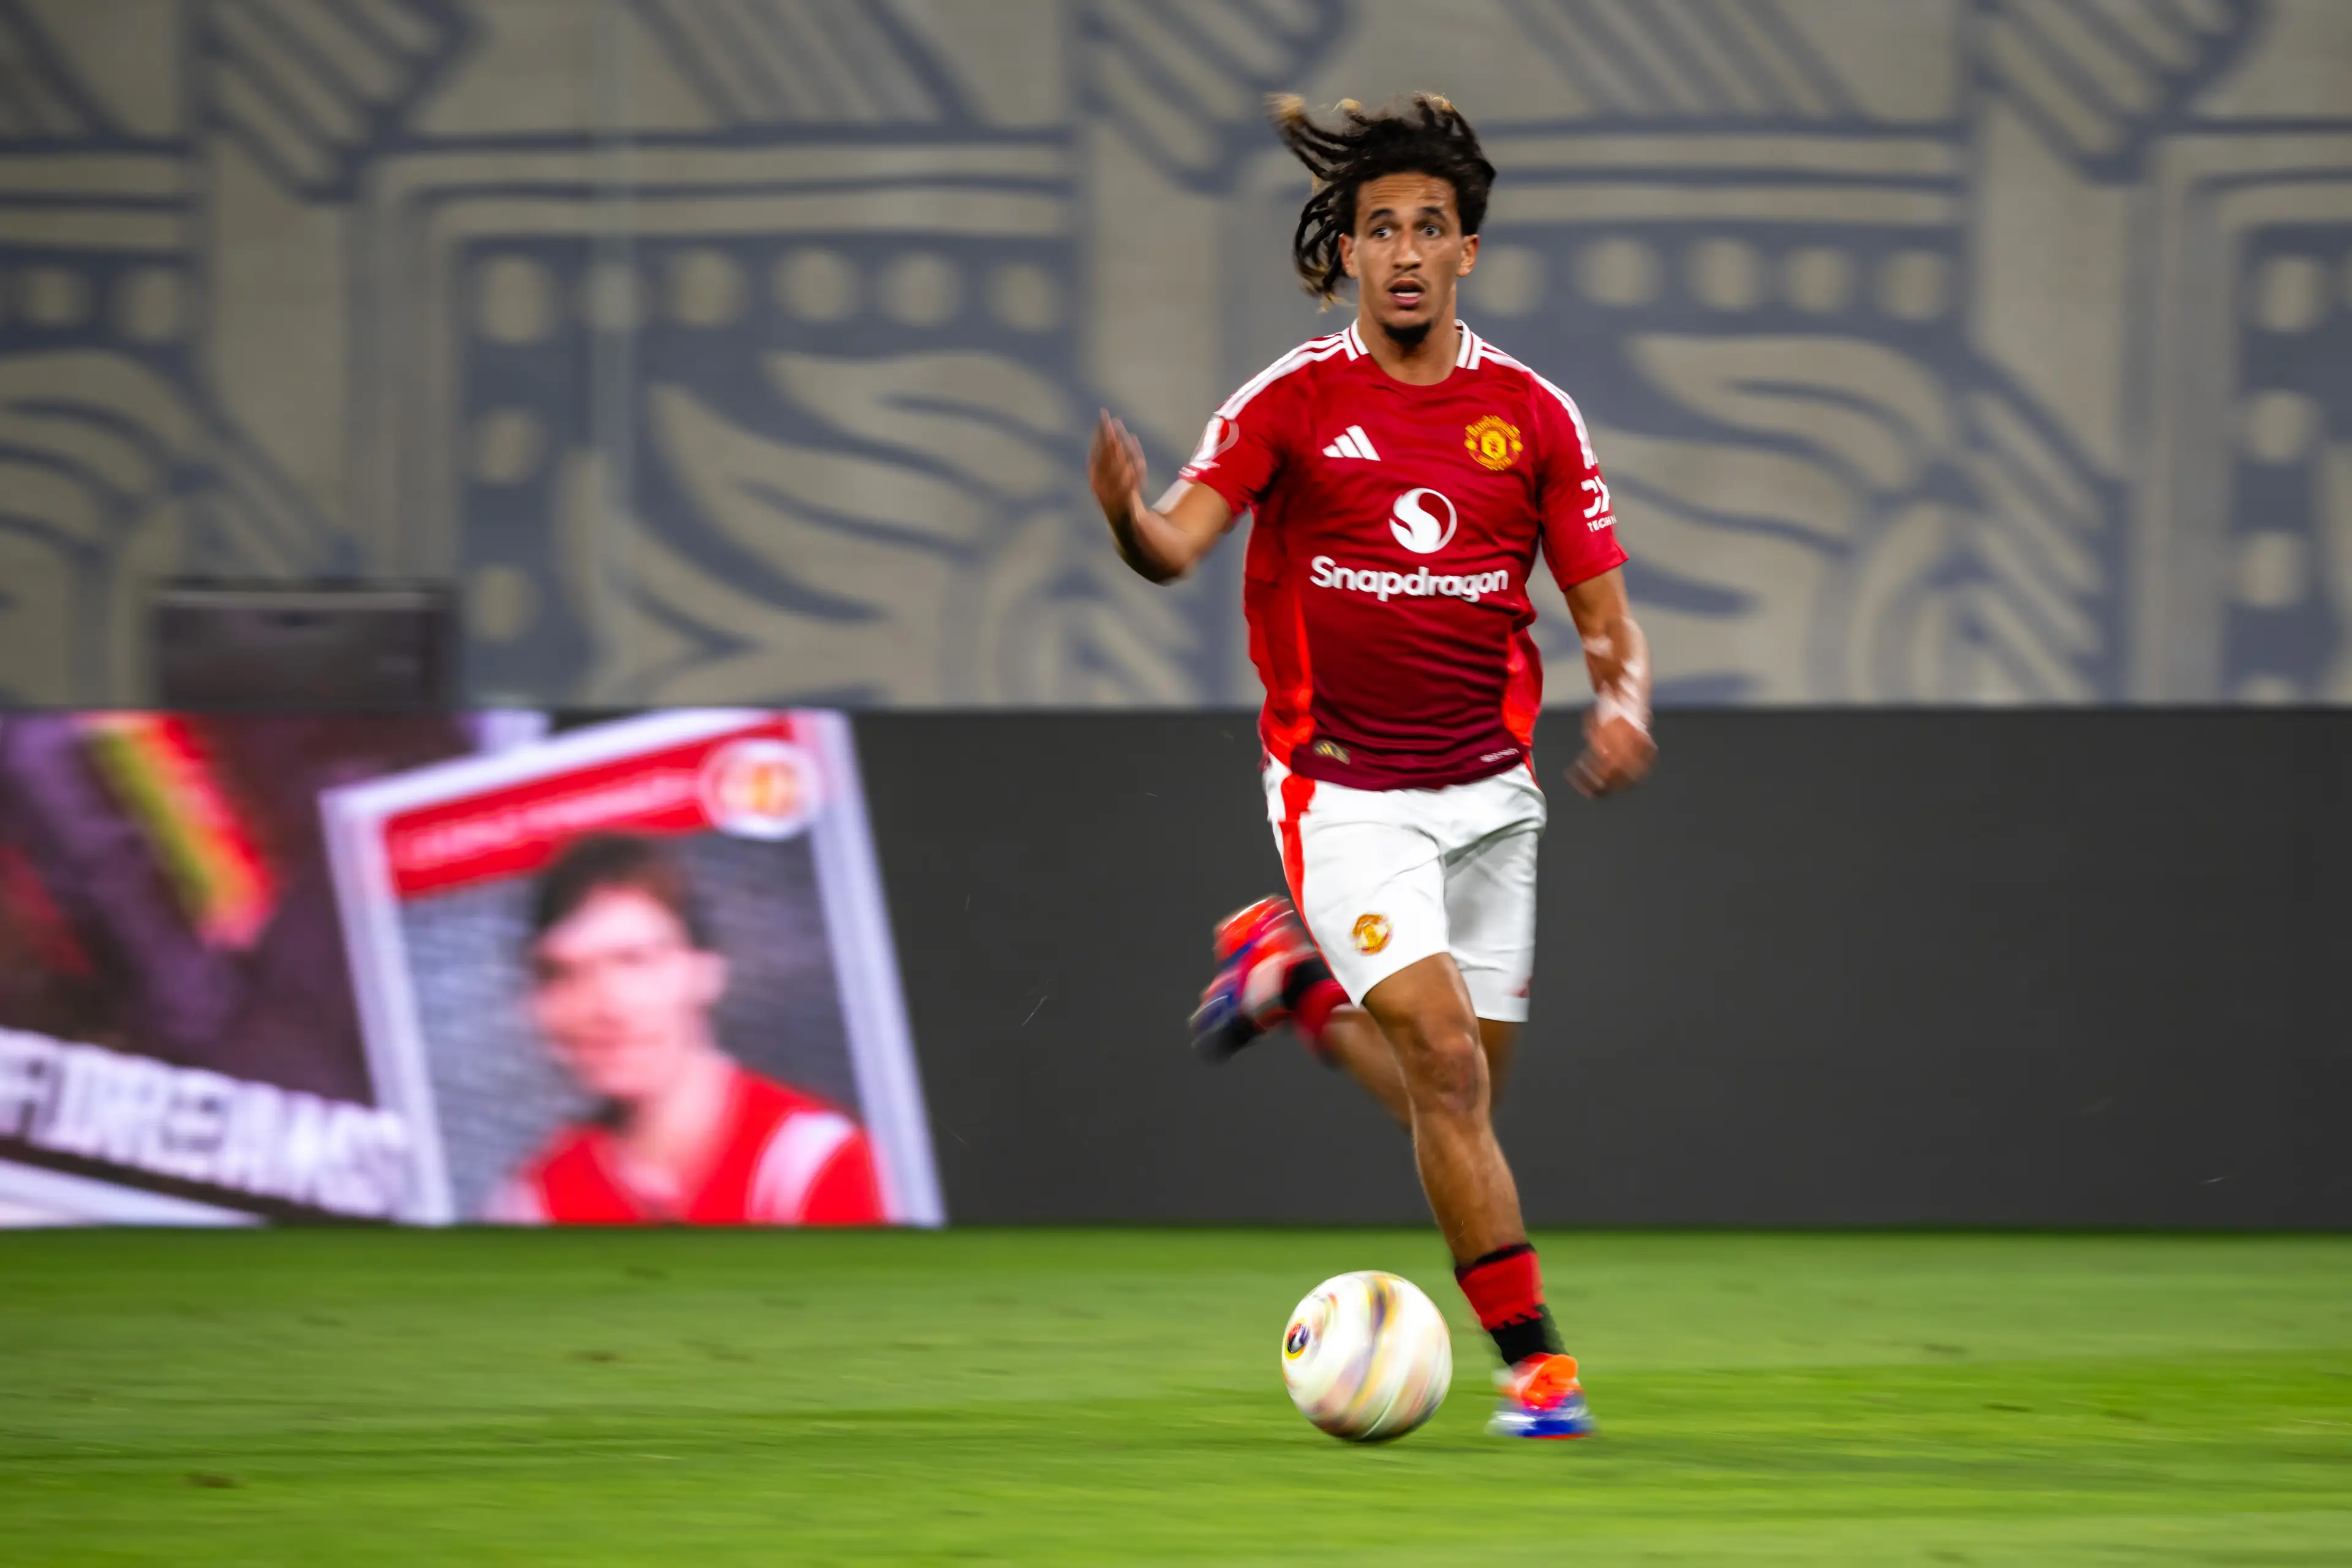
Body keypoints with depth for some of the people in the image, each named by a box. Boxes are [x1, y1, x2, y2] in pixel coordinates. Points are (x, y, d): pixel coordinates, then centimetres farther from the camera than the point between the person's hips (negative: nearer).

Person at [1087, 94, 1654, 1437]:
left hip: (1487, 789, 4)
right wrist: (1128, 515, -41)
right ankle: (1532, 1355, -10)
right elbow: (1176, 545, -17)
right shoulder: (1294, 402, -6)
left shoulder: (1531, 414, 1)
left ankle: (1293, 971, 36)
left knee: (1459, 1097, 9)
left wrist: (1624, 701, -18)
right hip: (1345, 791, -4)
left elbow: (1607, 617, 4)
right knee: (1447, 1064, -17)